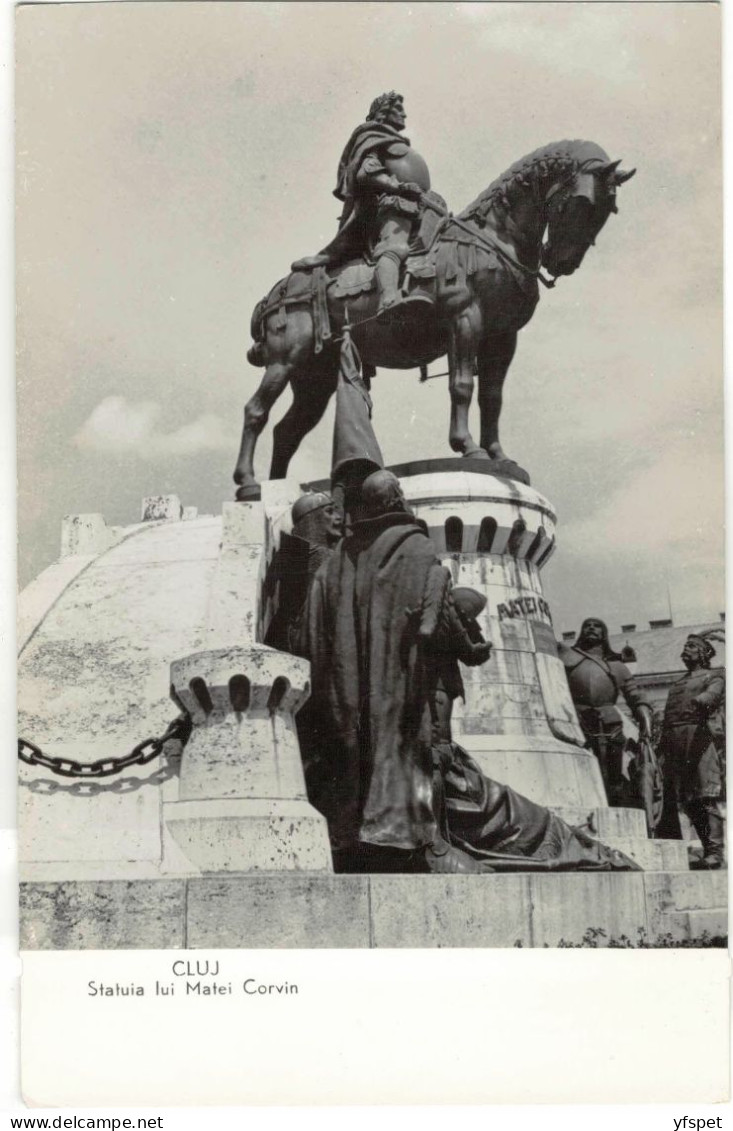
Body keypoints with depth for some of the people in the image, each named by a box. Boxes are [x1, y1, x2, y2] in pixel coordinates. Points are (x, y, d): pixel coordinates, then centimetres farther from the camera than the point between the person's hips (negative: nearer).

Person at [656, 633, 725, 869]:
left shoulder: (713, 677, 15)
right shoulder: (676, 686, 33)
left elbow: (713, 694, -9)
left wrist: (700, 700, -33)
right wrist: (661, 747, 11)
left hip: (700, 735, -6)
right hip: (674, 742, 6)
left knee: (705, 798, -14)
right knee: (670, 799, -2)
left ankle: (714, 852, -17)